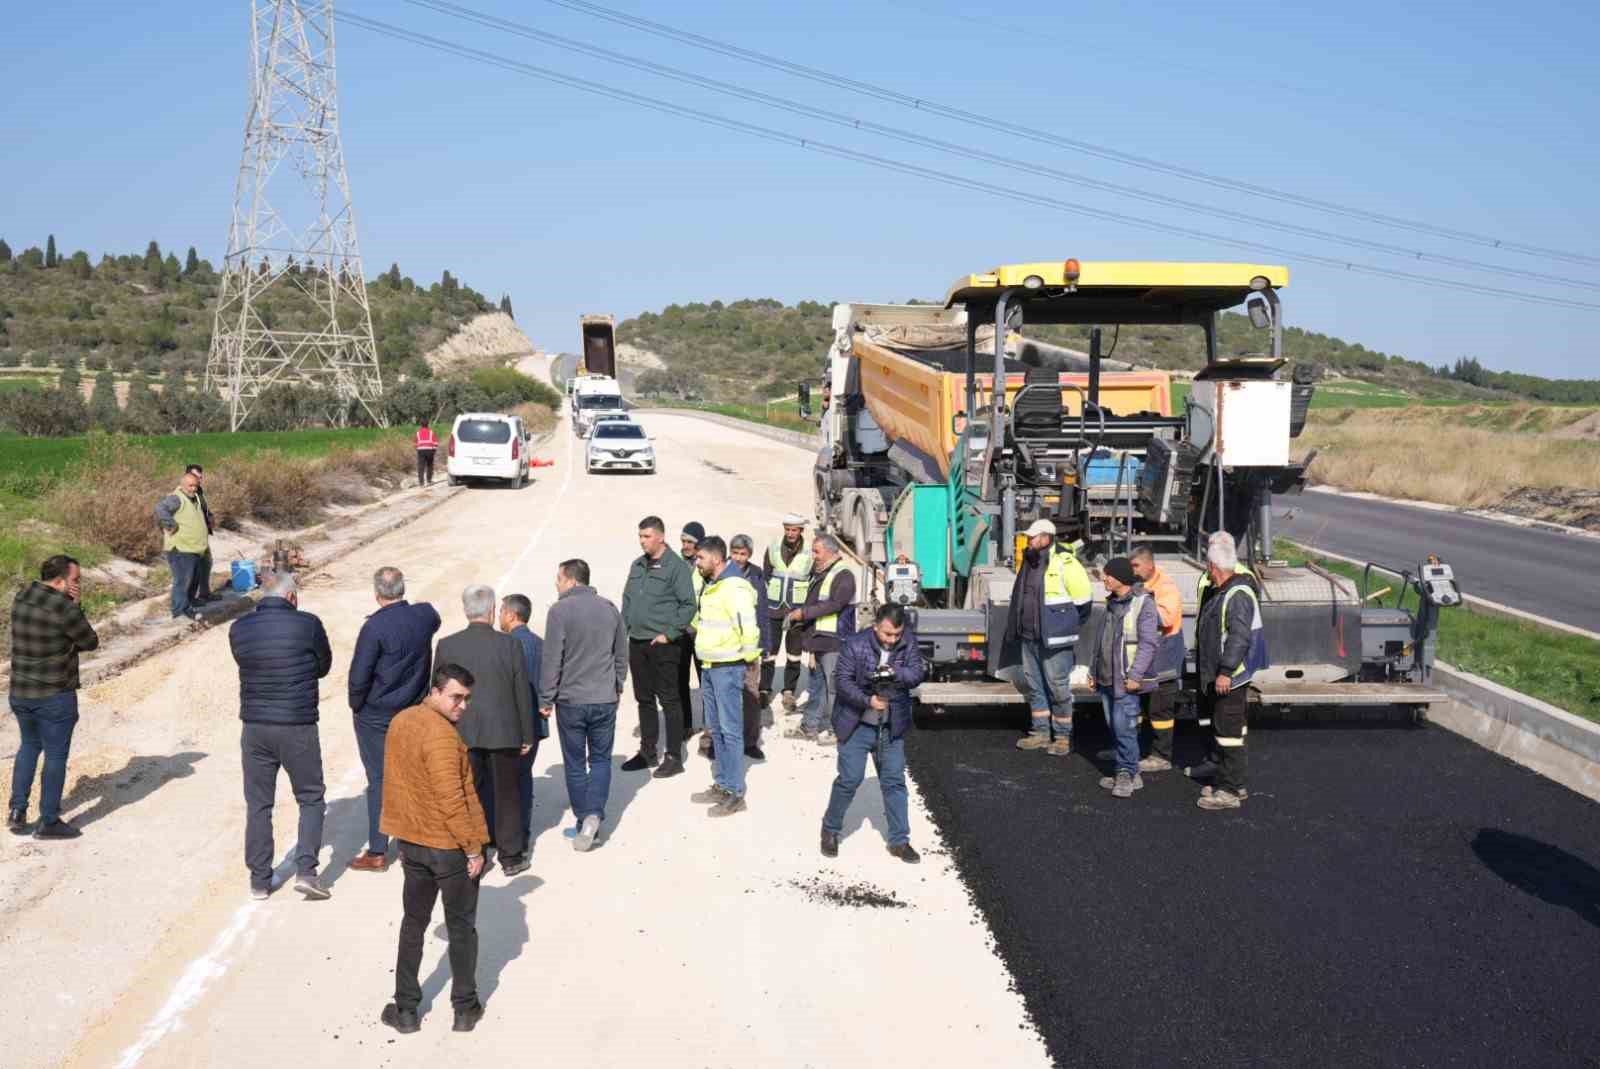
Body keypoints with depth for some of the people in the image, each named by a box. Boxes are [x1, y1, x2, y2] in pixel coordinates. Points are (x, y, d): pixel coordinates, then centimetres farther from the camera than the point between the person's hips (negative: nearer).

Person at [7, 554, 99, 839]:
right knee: (55, 756, 7)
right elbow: (91, 643, -8)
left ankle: (17, 809, 23)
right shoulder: (65, 610, -21)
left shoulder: (21, 598, 1)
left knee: (29, 746, 26)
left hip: (19, 693, 7)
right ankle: (48, 822, 15)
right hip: (55, 697, -7)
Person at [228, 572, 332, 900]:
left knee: (258, 805, 14)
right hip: (298, 727, -3)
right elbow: (324, 666, 2)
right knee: (311, 798, 13)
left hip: (255, 728, 3)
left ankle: (259, 880, 20)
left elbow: (246, 664, 11)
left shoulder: (239, 629, 0)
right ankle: (306, 870, 2)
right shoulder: (307, 625, -11)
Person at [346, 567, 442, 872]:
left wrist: (356, 705, -2)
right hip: (413, 712, 5)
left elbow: (359, 676, -18)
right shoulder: (424, 615, -6)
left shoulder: (375, 627, -22)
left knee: (379, 780, 3)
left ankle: (377, 852, 9)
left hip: (376, 717, -5)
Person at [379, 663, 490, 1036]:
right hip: (450, 848, -7)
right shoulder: (441, 735, -24)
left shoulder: (400, 722, 3)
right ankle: (465, 1009, 19)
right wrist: (473, 849, -17)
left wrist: (403, 836, 20)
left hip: (412, 841, 7)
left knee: (413, 924, 18)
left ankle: (405, 1010, 23)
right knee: (461, 928, 9)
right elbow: (452, 800, -25)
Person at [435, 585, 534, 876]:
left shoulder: (446, 646, -7)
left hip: (463, 732, 1)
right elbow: (522, 694, -5)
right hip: (503, 732, -1)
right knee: (506, 794, 13)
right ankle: (511, 856, 22)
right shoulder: (510, 645, -11)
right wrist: (527, 736, 5)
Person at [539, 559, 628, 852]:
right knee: (601, 759, 12)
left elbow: (551, 659, -11)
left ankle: (584, 821, 13)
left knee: (575, 763, 9)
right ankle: (594, 814, -5)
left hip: (571, 700, -3)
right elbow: (622, 655, 11)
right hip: (605, 699, 3)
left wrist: (546, 698, -2)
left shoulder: (560, 611, -11)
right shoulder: (610, 609, 4)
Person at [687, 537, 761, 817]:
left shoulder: (734, 588, -19)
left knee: (730, 730, -4)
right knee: (715, 728, 15)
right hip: (709, 666, 10)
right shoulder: (712, 586, 11)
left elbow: (749, 627, -25)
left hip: (727, 668, -10)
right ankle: (721, 785, 25)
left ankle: (735, 793, 2)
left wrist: (747, 657, -15)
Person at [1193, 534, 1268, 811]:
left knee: (1229, 733, -6)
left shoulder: (1238, 595, -19)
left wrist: (1226, 672, -26)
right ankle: (1230, 784, 27)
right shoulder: (1224, 593, 15)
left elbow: (1239, 637, -25)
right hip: (1219, 676, 11)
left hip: (1229, 678, -11)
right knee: (1225, 730, 17)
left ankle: (1230, 791, -1)